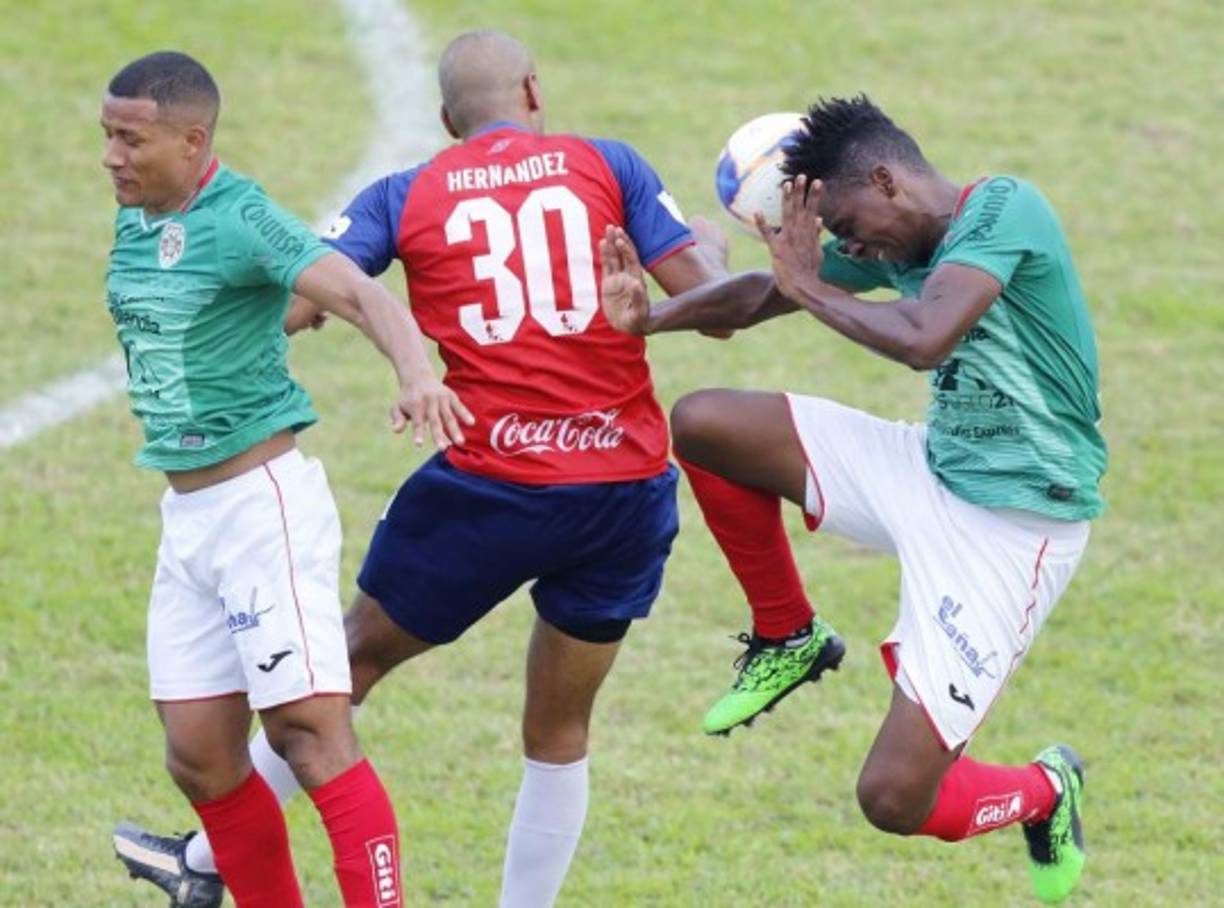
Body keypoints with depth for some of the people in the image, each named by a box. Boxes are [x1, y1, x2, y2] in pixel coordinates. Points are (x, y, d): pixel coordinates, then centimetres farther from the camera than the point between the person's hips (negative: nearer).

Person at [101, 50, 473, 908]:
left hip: (264, 502, -8)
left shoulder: (242, 219, -16)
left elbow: (362, 294, -30)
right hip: (185, 515, 8)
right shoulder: (135, 225, 8)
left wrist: (416, 372, -50)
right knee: (200, 756, 7)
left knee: (312, 734, -12)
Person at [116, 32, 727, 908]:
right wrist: (712, 247, 22)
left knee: (356, 657, 17)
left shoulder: (404, 198, 3)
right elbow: (710, 300, 1)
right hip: (625, 487, 1)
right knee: (559, 733, 16)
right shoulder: (608, 166, 4)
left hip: (491, 485, -1)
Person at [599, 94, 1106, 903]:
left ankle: (1045, 794, 21)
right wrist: (650, 317, -8)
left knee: (895, 798, -13)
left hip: (1012, 525, -8)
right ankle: (786, 638, 19)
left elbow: (924, 339, -34)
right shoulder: (898, 243, 5)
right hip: (932, 471, 8)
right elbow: (760, 297, 11)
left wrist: (808, 286, -19)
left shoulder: (1003, 210, -20)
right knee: (702, 423, 0)